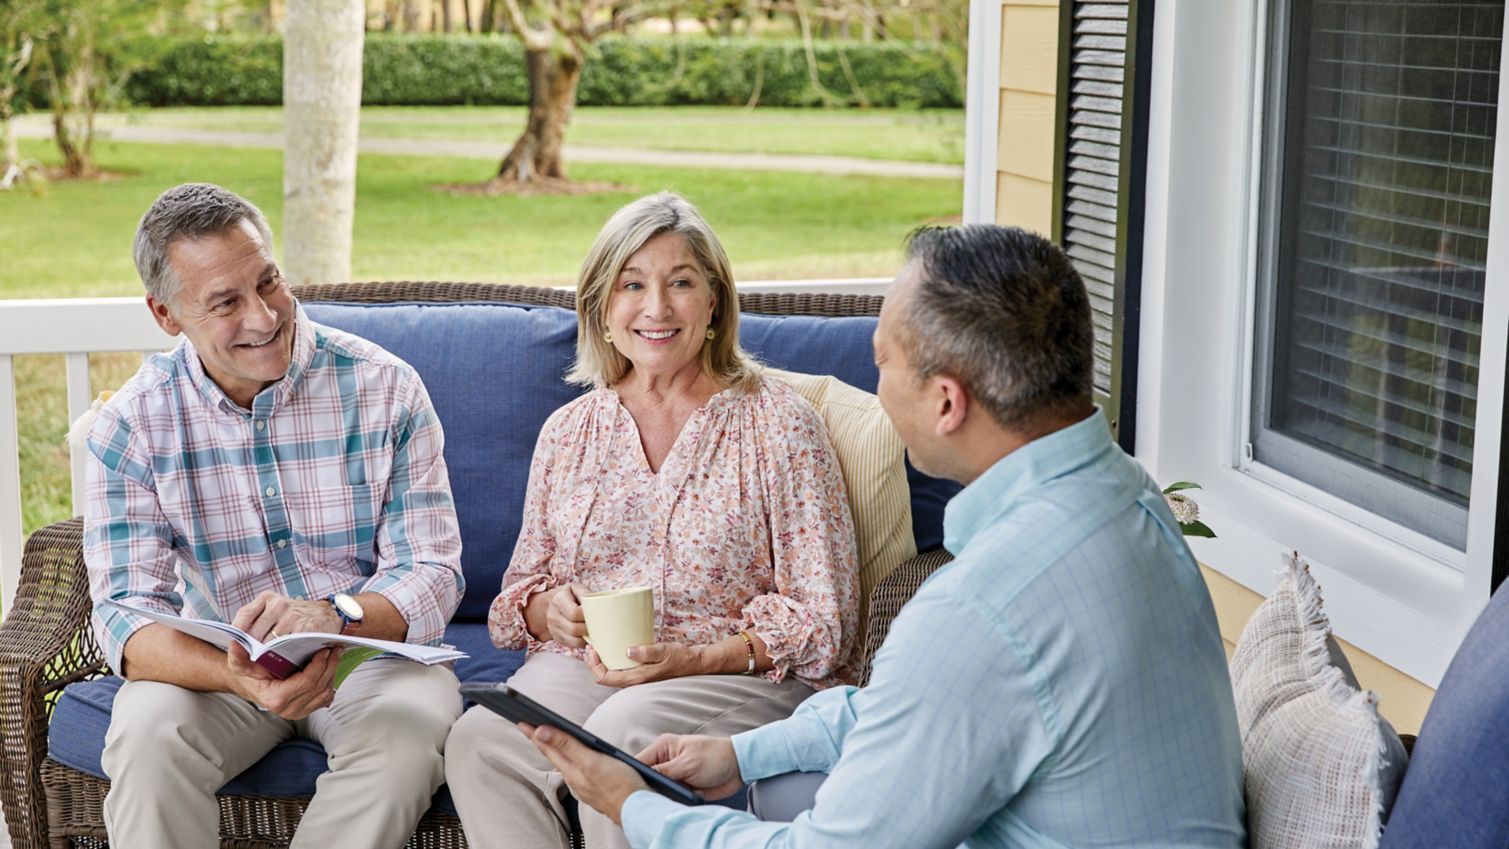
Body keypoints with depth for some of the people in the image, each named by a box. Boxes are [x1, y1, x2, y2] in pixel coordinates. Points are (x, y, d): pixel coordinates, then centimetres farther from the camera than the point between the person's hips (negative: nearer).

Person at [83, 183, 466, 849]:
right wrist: (240, 678, -36)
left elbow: (432, 573, -10)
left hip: (371, 648, 0)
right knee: (146, 731, -30)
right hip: (214, 662, 1)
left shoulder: (385, 390, -8)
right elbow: (126, 614, -13)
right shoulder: (130, 426, -6)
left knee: (410, 727, -32)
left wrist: (333, 614, -34)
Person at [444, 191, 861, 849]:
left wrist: (694, 659, -16)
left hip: (744, 676, -3)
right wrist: (549, 610, -5)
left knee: (620, 729, -36)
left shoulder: (779, 425, 1)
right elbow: (523, 586, 20)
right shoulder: (568, 431, 15)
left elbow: (823, 620, -3)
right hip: (581, 668, 4)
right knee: (478, 739, -29)